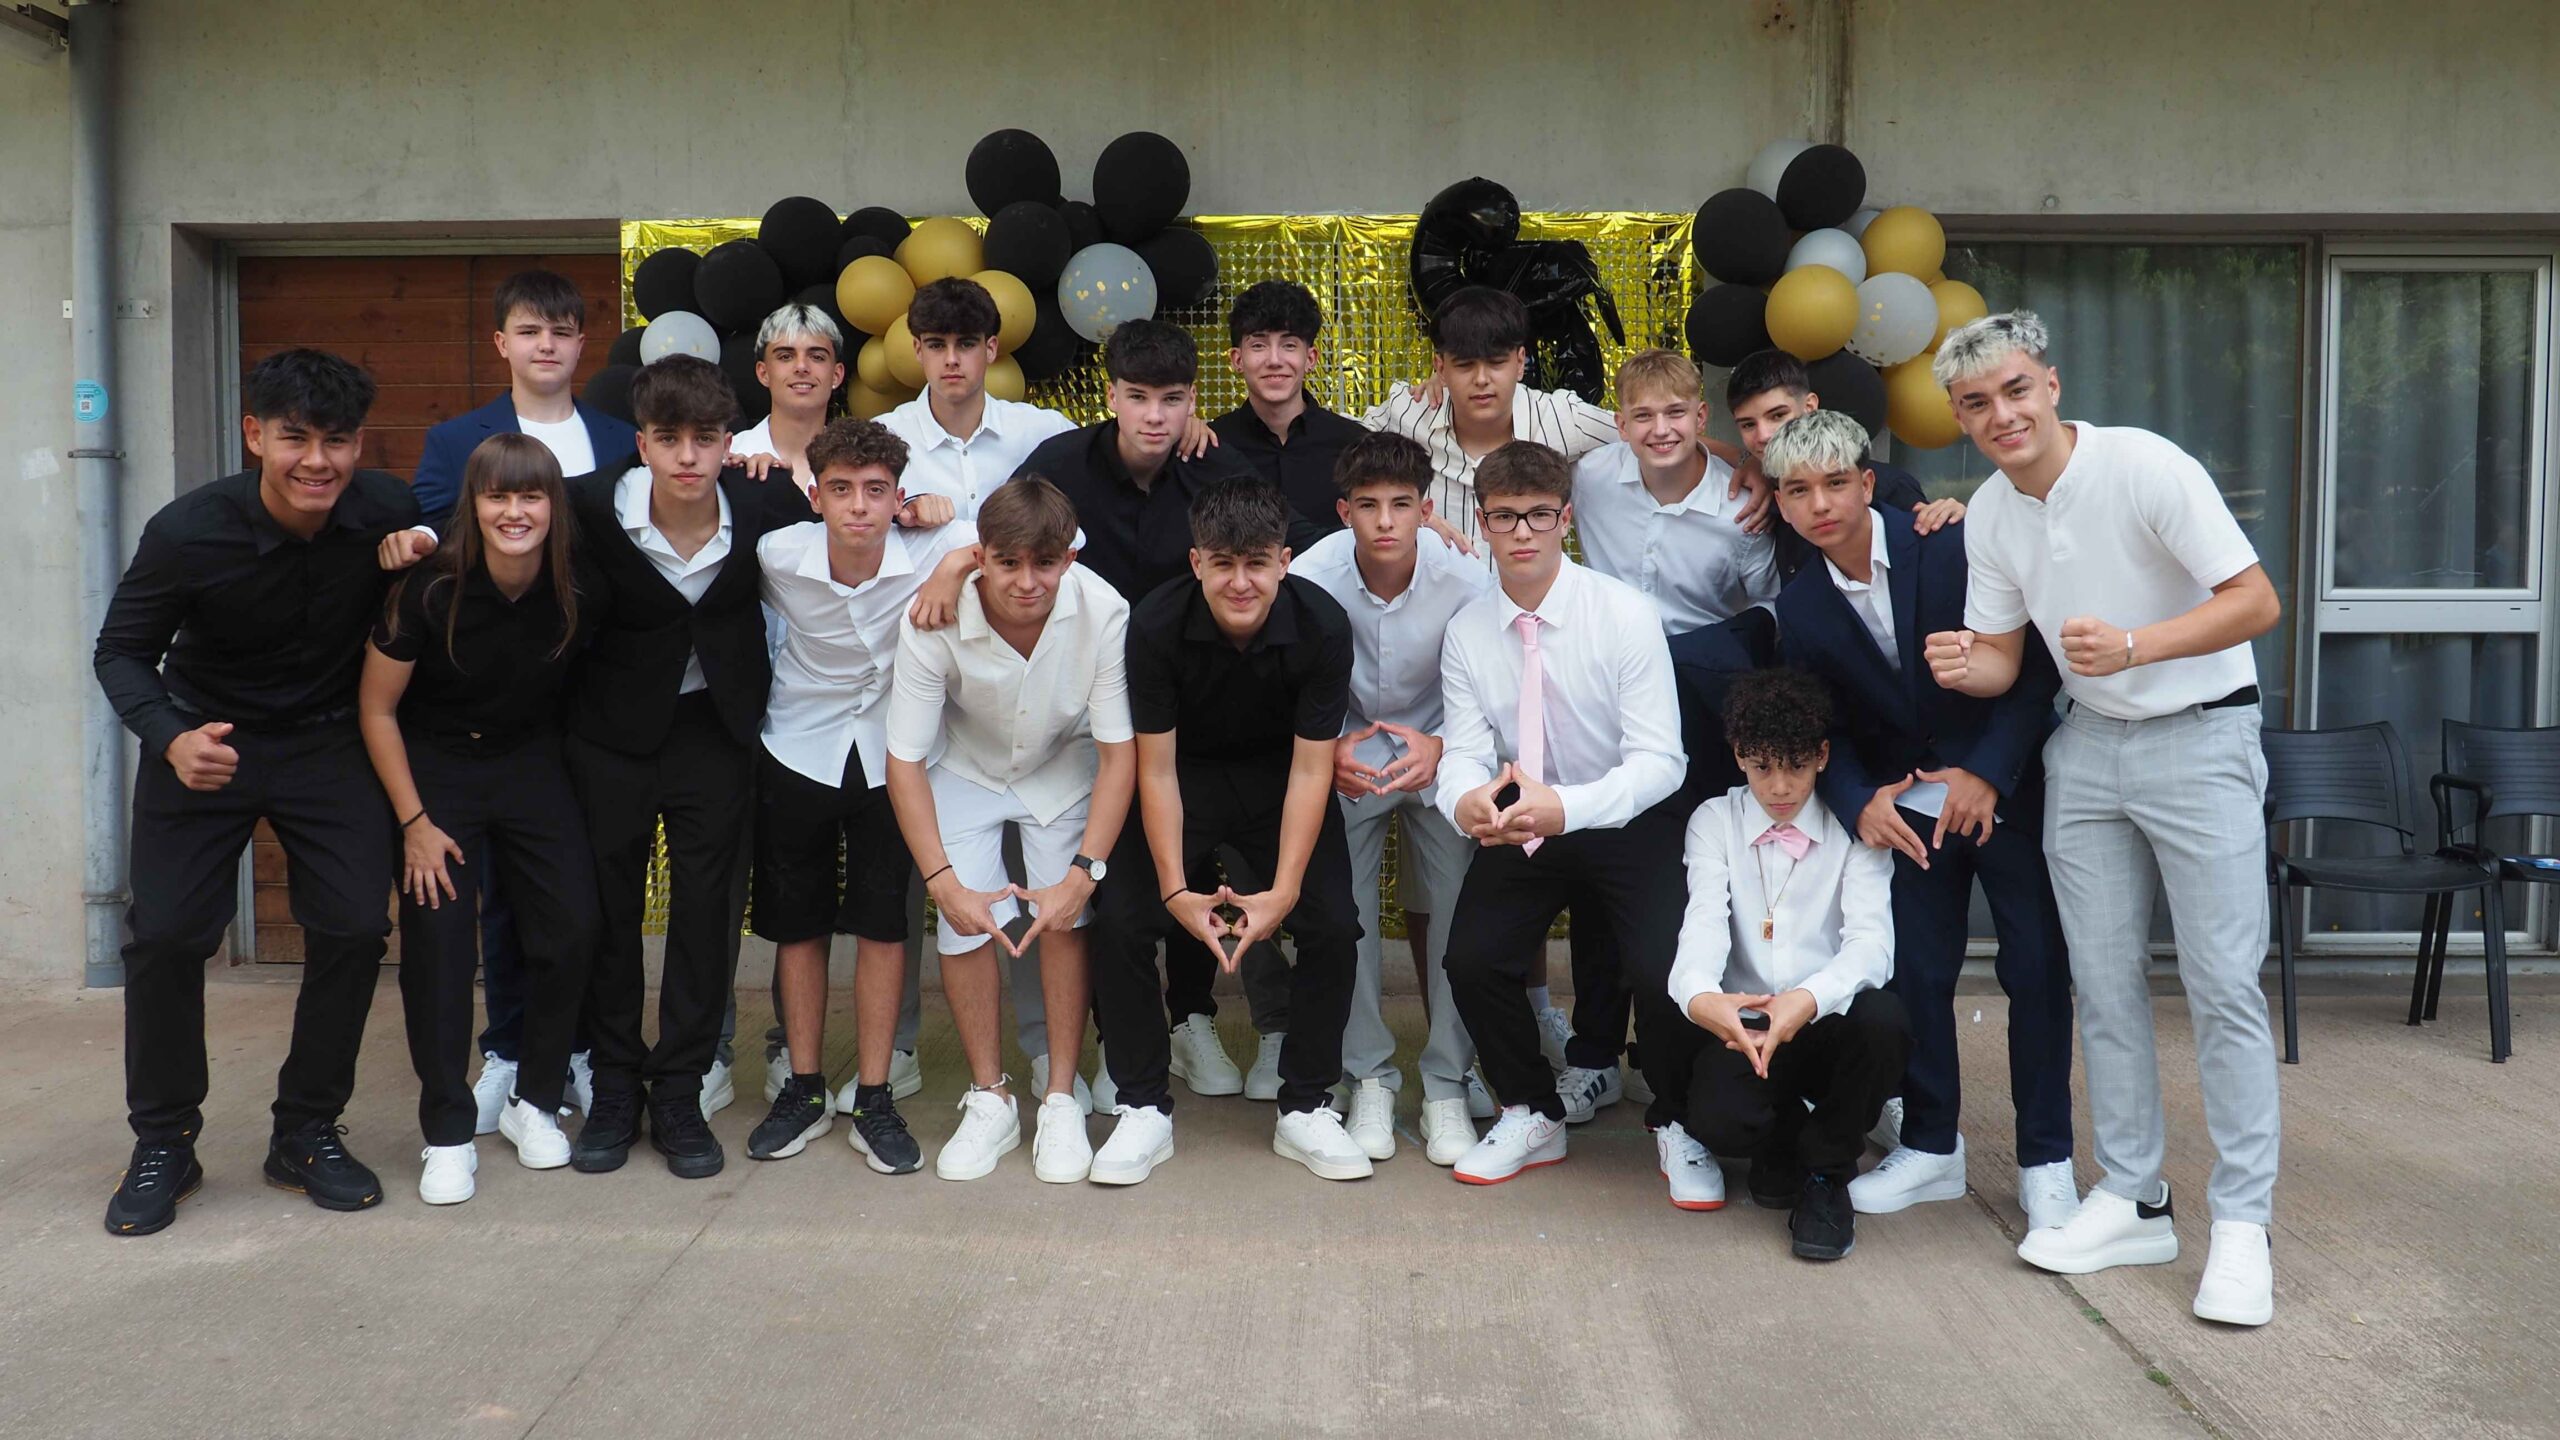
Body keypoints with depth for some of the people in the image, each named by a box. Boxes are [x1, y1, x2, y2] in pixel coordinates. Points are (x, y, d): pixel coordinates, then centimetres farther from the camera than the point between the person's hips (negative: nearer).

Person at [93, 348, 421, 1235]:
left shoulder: (389, 513, -17)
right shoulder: (188, 532, -21)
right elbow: (121, 653, -10)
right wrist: (171, 737, -27)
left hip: (329, 742, 1)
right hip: (207, 739, -1)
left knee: (355, 926, -8)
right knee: (166, 933, -6)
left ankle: (306, 1133, 11)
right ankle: (163, 1143, 14)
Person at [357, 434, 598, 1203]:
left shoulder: (580, 587, -14)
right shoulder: (432, 589, -20)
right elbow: (376, 709, -10)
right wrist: (414, 822, -10)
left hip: (532, 764, 2)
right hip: (434, 766, -2)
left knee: (573, 928, -6)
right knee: (437, 942, -9)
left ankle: (534, 1101, 15)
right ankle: (448, 1132, 6)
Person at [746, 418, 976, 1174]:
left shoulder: (938, 553, -22)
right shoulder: (777, 556, -17)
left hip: (892, 754, -1)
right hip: (799, 751, 1)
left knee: (883, 921, 2)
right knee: (796, 921, 9)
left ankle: (873, 1100, 14)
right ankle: (803, 1091, 25)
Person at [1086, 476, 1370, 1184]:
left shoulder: (1322, 627, -23)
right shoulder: (1155, 626, -24)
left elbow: (1310, 768, -18)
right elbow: (1156, 769, -18)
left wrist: (1284, 891, -26)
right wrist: (1175, 890, -24)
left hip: (1280, 775, 0)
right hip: (1185, 774, 0)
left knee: (1334, 924, -16)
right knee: (1122, 920, -17)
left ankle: (1305, 1107, 4)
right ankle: (1144, 1108, 2)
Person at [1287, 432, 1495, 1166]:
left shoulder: (1465, 580, -20)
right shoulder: (1309, 579, -20)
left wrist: (1441, 747, -31)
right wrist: (1329, 750, -28)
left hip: (1439, 754, 0)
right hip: (1345, 756, 0)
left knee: (1458, 909, -10)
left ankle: (1448, 1084, 6)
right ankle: (1369, 1078, 7)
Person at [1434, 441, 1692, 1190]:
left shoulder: (1625, 614, -15)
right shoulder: (1467, 632, -4)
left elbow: (1659, 760, -19)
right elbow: (1464, 754, -8)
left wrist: (1566, 808, -37)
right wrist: (1467, 799, -35)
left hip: (1626, 822, -3)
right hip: (1522, 824, 3)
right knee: (1471, 961, -16)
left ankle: (1674, 1122, 12)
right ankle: (1533, 1115, 15)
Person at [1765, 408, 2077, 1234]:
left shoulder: (1954, 547, -16)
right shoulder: (1801, 607, -3)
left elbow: (2039, 661, -13)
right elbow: (1821, 728, 2)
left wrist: (1988, 772, -19)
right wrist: (1858, 801, -16)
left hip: (2009, 786, -3)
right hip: (1910, 804, 3)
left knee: (2036, 966, 0)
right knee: (1916, 971, 3)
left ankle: (2046, 1160, 14)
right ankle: (1931, 1148, 21)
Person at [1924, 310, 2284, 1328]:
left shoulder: (2147, 468, -17)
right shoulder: (1989, 515, 1)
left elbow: (2256, 602, -18)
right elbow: (2002, 659, 7)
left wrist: (2133, 646, -31)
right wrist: (1963, 667, -16)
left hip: (2201, 737, -5)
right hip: (2087, 747, 6)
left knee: (2225, 984, -6)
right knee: (2104, 981, 7)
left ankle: (2242, 1225, 4)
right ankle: (2133, 1202, 18)